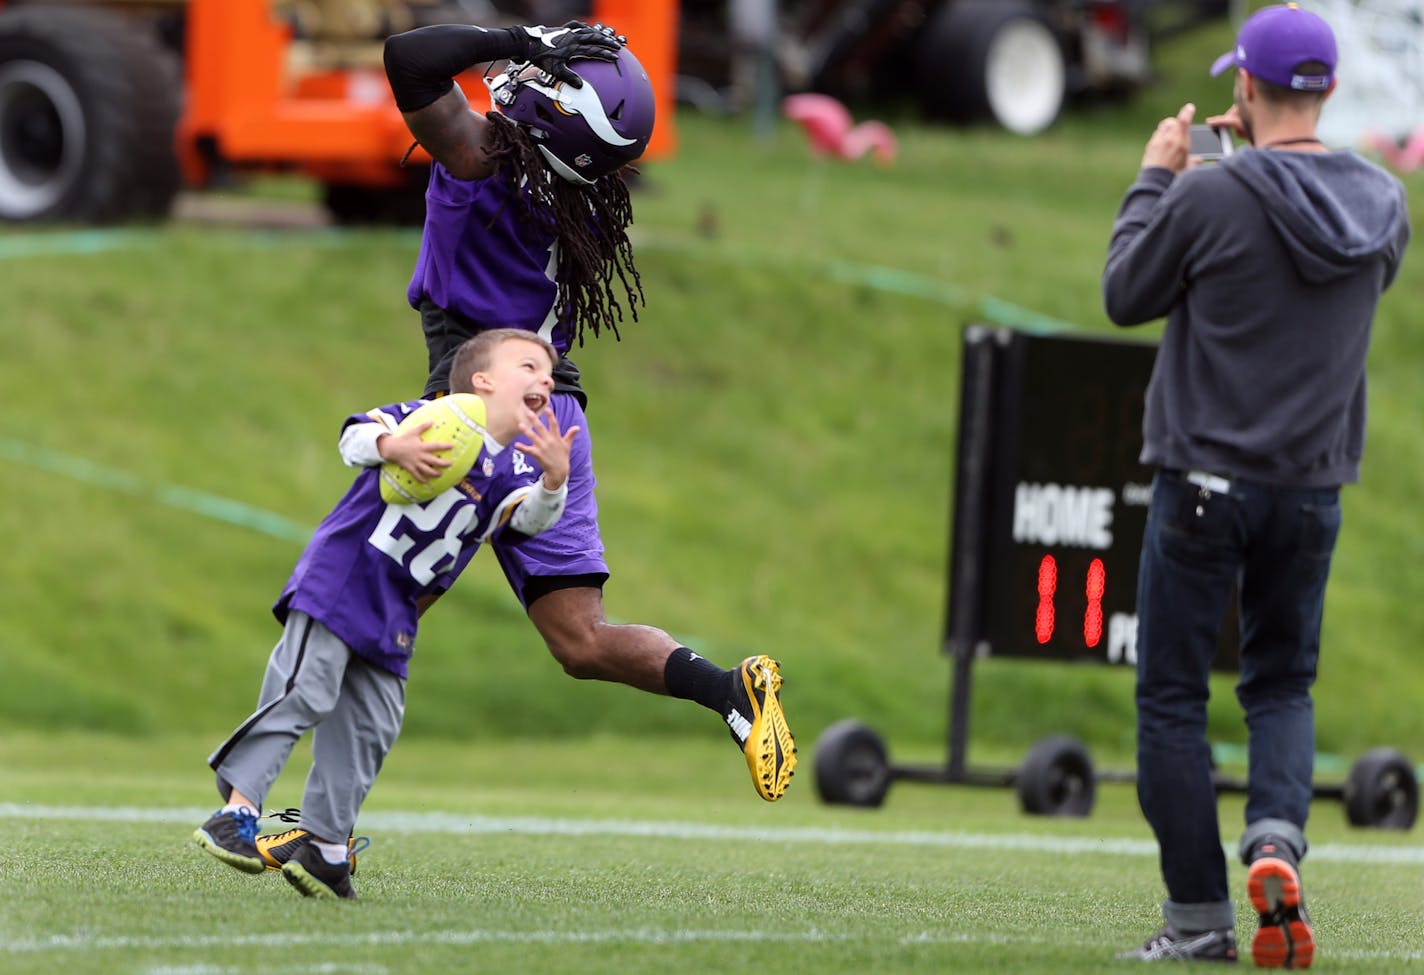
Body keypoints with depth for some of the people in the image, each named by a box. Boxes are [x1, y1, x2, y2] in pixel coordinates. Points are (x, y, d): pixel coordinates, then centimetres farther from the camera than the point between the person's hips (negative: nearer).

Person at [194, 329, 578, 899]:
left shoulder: (510, 473, 10)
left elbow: (532, 517, -10)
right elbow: (356, 435, -11)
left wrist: (554, 481, -33)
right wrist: (390, 446, -33)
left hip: (392, 617, 6)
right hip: (339, 577, -6)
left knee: (369, 727, 5)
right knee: (303, 691, -16)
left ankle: (322, 845, 14)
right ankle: (237, 811, -15)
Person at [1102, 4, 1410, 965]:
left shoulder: (1209, 196, -15)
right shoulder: (1381, 203, 1)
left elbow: (1127, 296, -2)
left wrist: (1155, 179, 9)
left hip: (1206, 482, -4)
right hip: (1313, 489, 4)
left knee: (1173, 695, 5)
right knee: (1284, 685, 17)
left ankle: (1199, 915, 3)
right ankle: (1276, 840, -11)